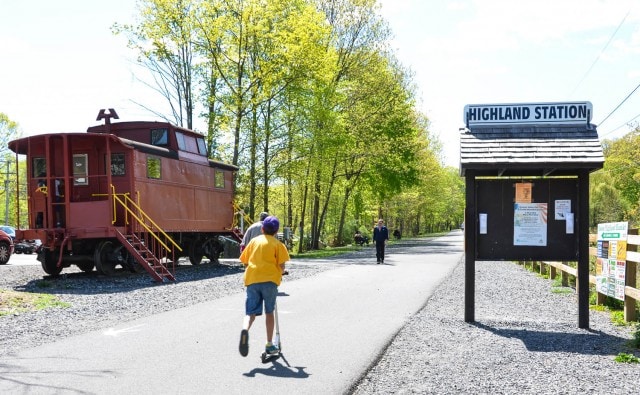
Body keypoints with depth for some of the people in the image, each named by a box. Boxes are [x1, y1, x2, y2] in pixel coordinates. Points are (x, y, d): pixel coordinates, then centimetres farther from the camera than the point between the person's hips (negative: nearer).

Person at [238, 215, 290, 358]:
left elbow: (245, 262, 16)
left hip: (251, 279, 2)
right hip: (269, 279, -2)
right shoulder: (277, 244, 4)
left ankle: (245, 329, -32)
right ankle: (269, 345, 17)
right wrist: (279, 274, 18)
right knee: (269, 312, 12)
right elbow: (281, 265, -3)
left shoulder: (254, 241, 15)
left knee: (251, 312, 1)